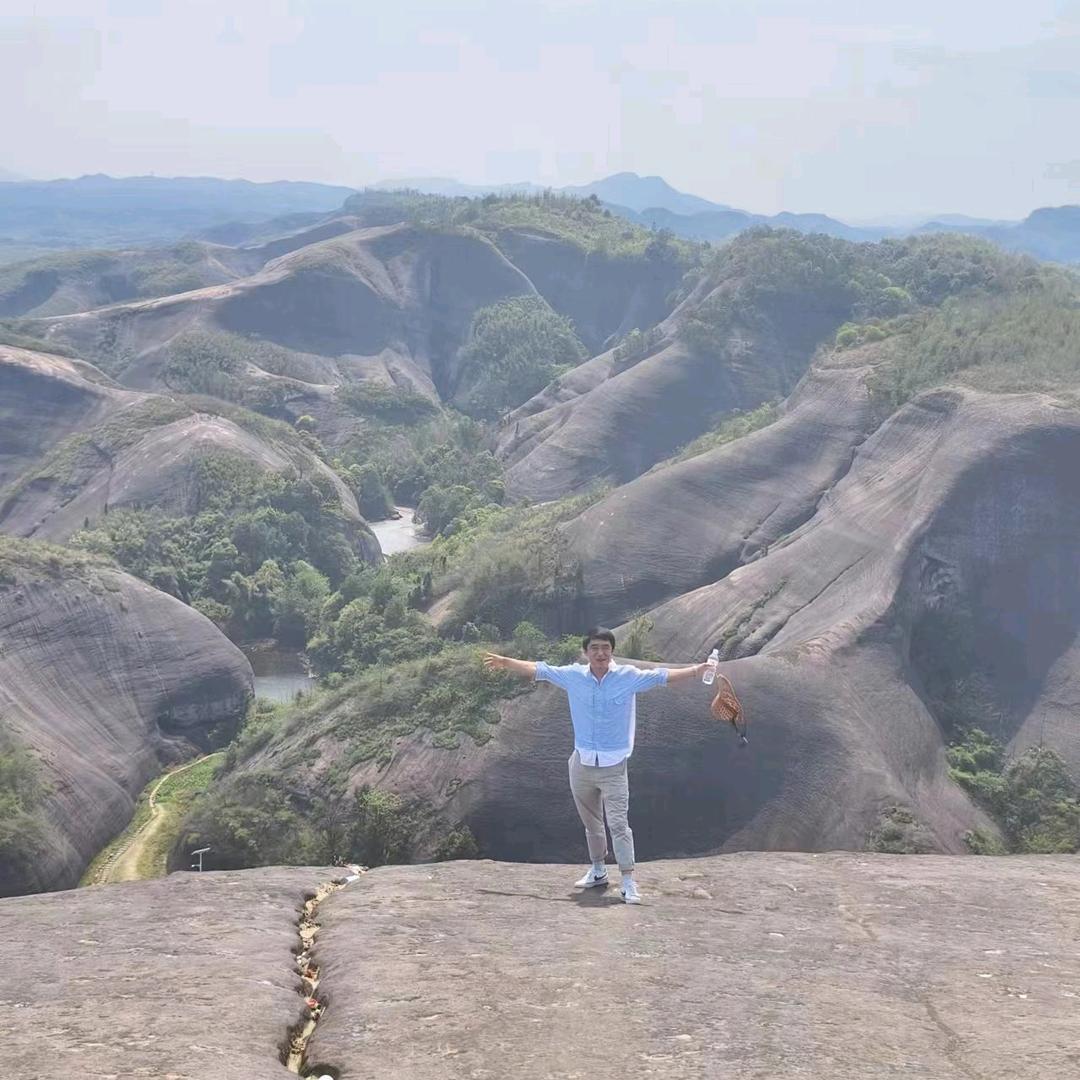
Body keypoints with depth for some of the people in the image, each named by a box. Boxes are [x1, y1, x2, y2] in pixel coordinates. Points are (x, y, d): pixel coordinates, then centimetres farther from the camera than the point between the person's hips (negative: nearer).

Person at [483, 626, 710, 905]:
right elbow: (539, 669, 6)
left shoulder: (628, 676, -7)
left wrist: (695, 671, -27)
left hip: (614, 766, -3)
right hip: (582, 763, 4)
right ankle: (598, 871, 34)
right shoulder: (574, 676, -1)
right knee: (591, 822, 17)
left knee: (618, 823, -10)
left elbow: (661, 676, -14)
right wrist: (505, 662, 5)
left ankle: (629, 881, -5)